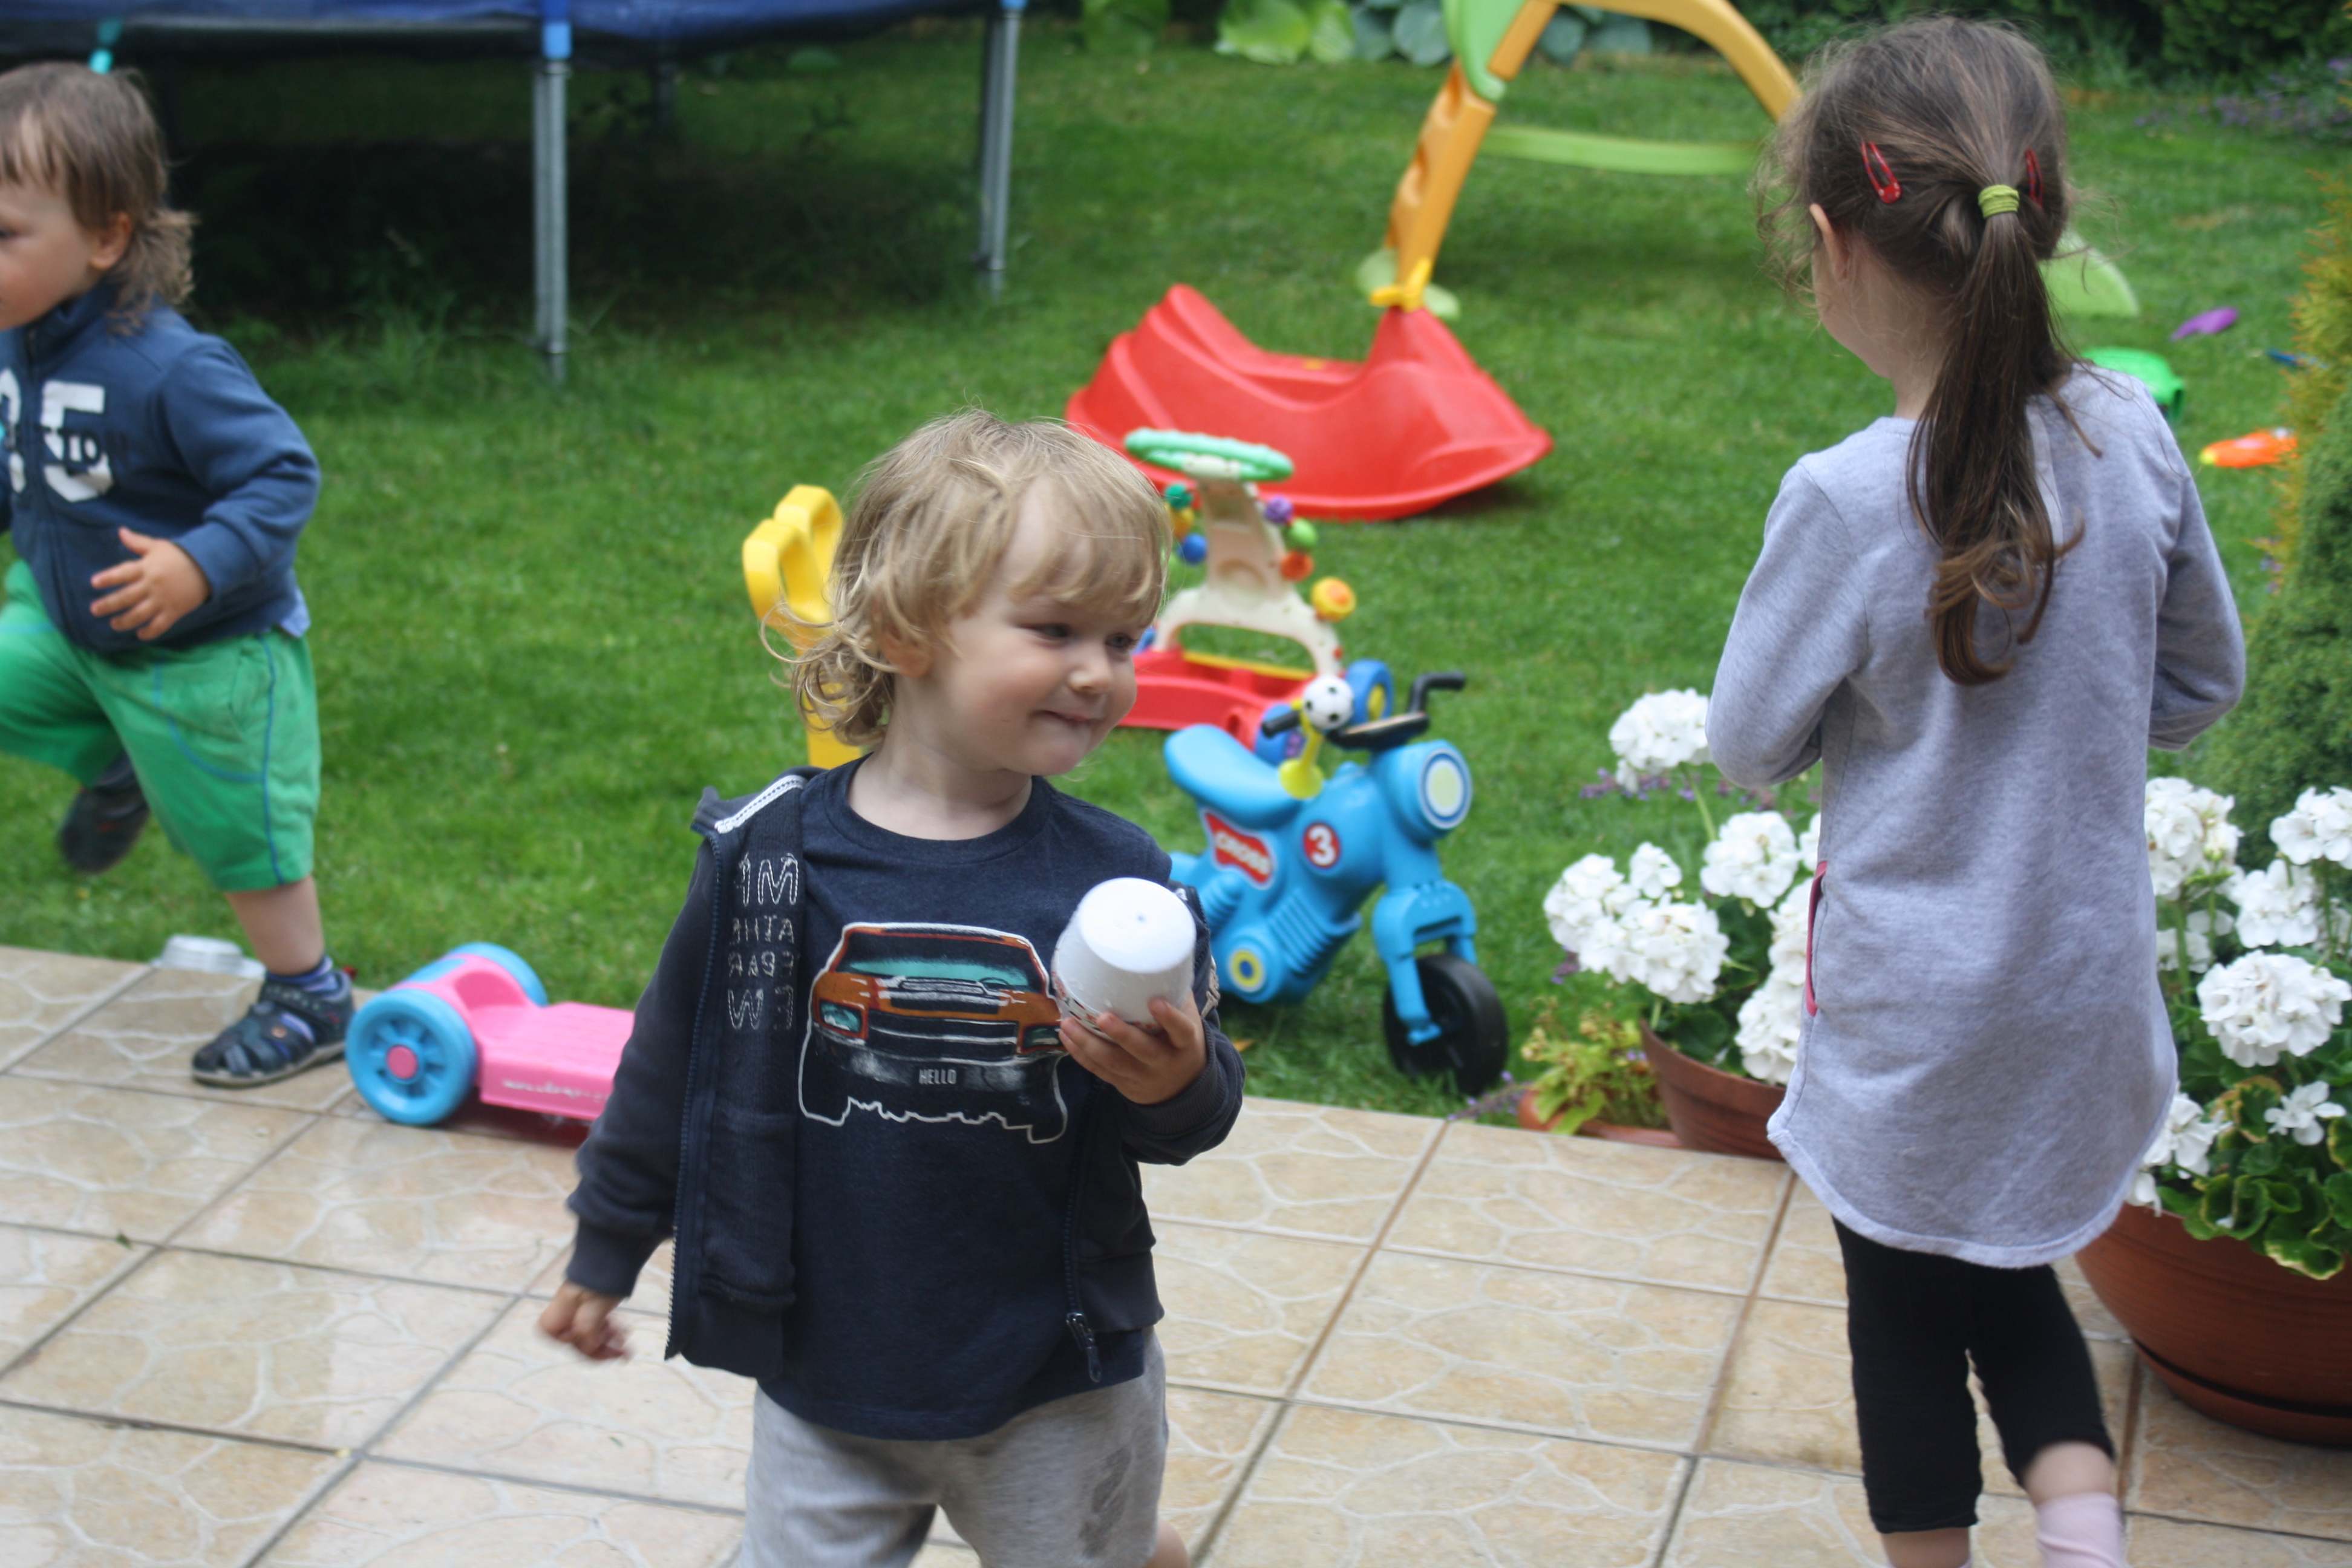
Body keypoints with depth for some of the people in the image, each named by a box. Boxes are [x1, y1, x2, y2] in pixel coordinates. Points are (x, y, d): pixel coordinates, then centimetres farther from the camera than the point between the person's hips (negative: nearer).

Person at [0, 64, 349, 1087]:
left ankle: (310, 1001, 27)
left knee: (239, 836, 5)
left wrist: (201, 564, -41)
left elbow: (284, 476, -31)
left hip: (205, 658, -7)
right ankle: (119, 769, 26)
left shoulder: (173, 369, -32)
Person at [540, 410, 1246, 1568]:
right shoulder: (769, 853, -11)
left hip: (1057, 1393, 0)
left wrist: (1179, 1089, -25)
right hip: (826, 1379, 0)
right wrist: (606, 1251, 12)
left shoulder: (1116, 879, -11)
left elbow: (1192, 1110, -2)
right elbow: (676, 1059, 2)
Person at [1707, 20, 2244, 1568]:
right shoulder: (2133, 436, -10)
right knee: (2012, 1275, 24)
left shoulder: (1849, 499, -25)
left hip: (1916, 1004, -5)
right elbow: (2204, 680, 4)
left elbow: (1751, 745, -12)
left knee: (1907, 1314, 16)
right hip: (2086, 972, 5)